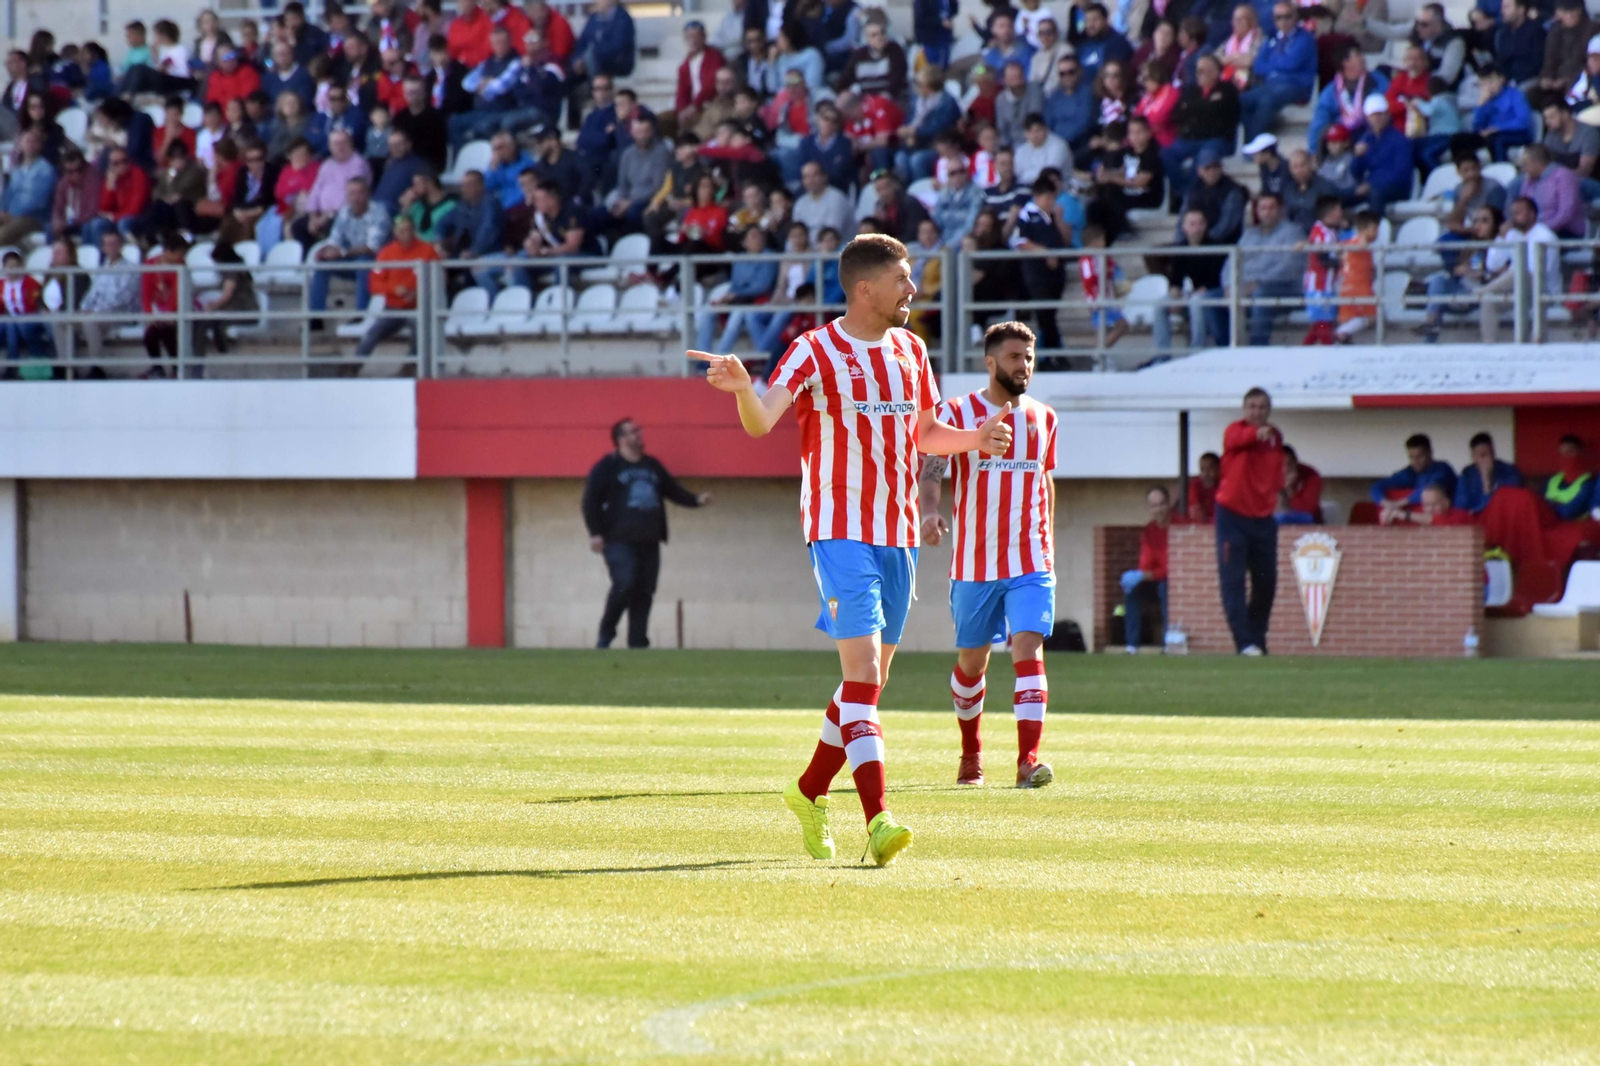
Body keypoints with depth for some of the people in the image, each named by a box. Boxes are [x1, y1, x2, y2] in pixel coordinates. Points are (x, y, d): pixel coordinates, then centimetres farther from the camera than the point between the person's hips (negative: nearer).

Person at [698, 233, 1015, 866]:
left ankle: (810, 792, 31)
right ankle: (877, 819, -24)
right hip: (840, 529, -7)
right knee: (862, 666, -17)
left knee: (871, 680, 12)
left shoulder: (909, 351, 12)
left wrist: (974, 438, 6)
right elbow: (761, 422, -20)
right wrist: (741, 386, -42)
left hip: (898, 534, 7)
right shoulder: (816, 352, -8)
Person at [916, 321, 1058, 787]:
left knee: (1029, 650, -15)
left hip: (1031, 563, 1)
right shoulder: (956, 413, -3)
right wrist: (928, 511, -35)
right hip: (974, 564, -1)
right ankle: (971, 753, 32)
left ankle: (1028, 760, -23)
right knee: (972, 660, 10)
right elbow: (930, 470, -15)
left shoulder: (1042, 418, 9)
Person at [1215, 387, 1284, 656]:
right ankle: (1245, 643, -14)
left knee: (1266, 582, 9)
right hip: (1233, 515, -6)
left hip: (1263, 518, 6)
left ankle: (1257, 640, 22)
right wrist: (1257, 433, -56)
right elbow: (1236, 439, -37)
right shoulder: (1236, 430, -11)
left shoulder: (1276, 437, 8)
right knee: (1233, 581, -10)